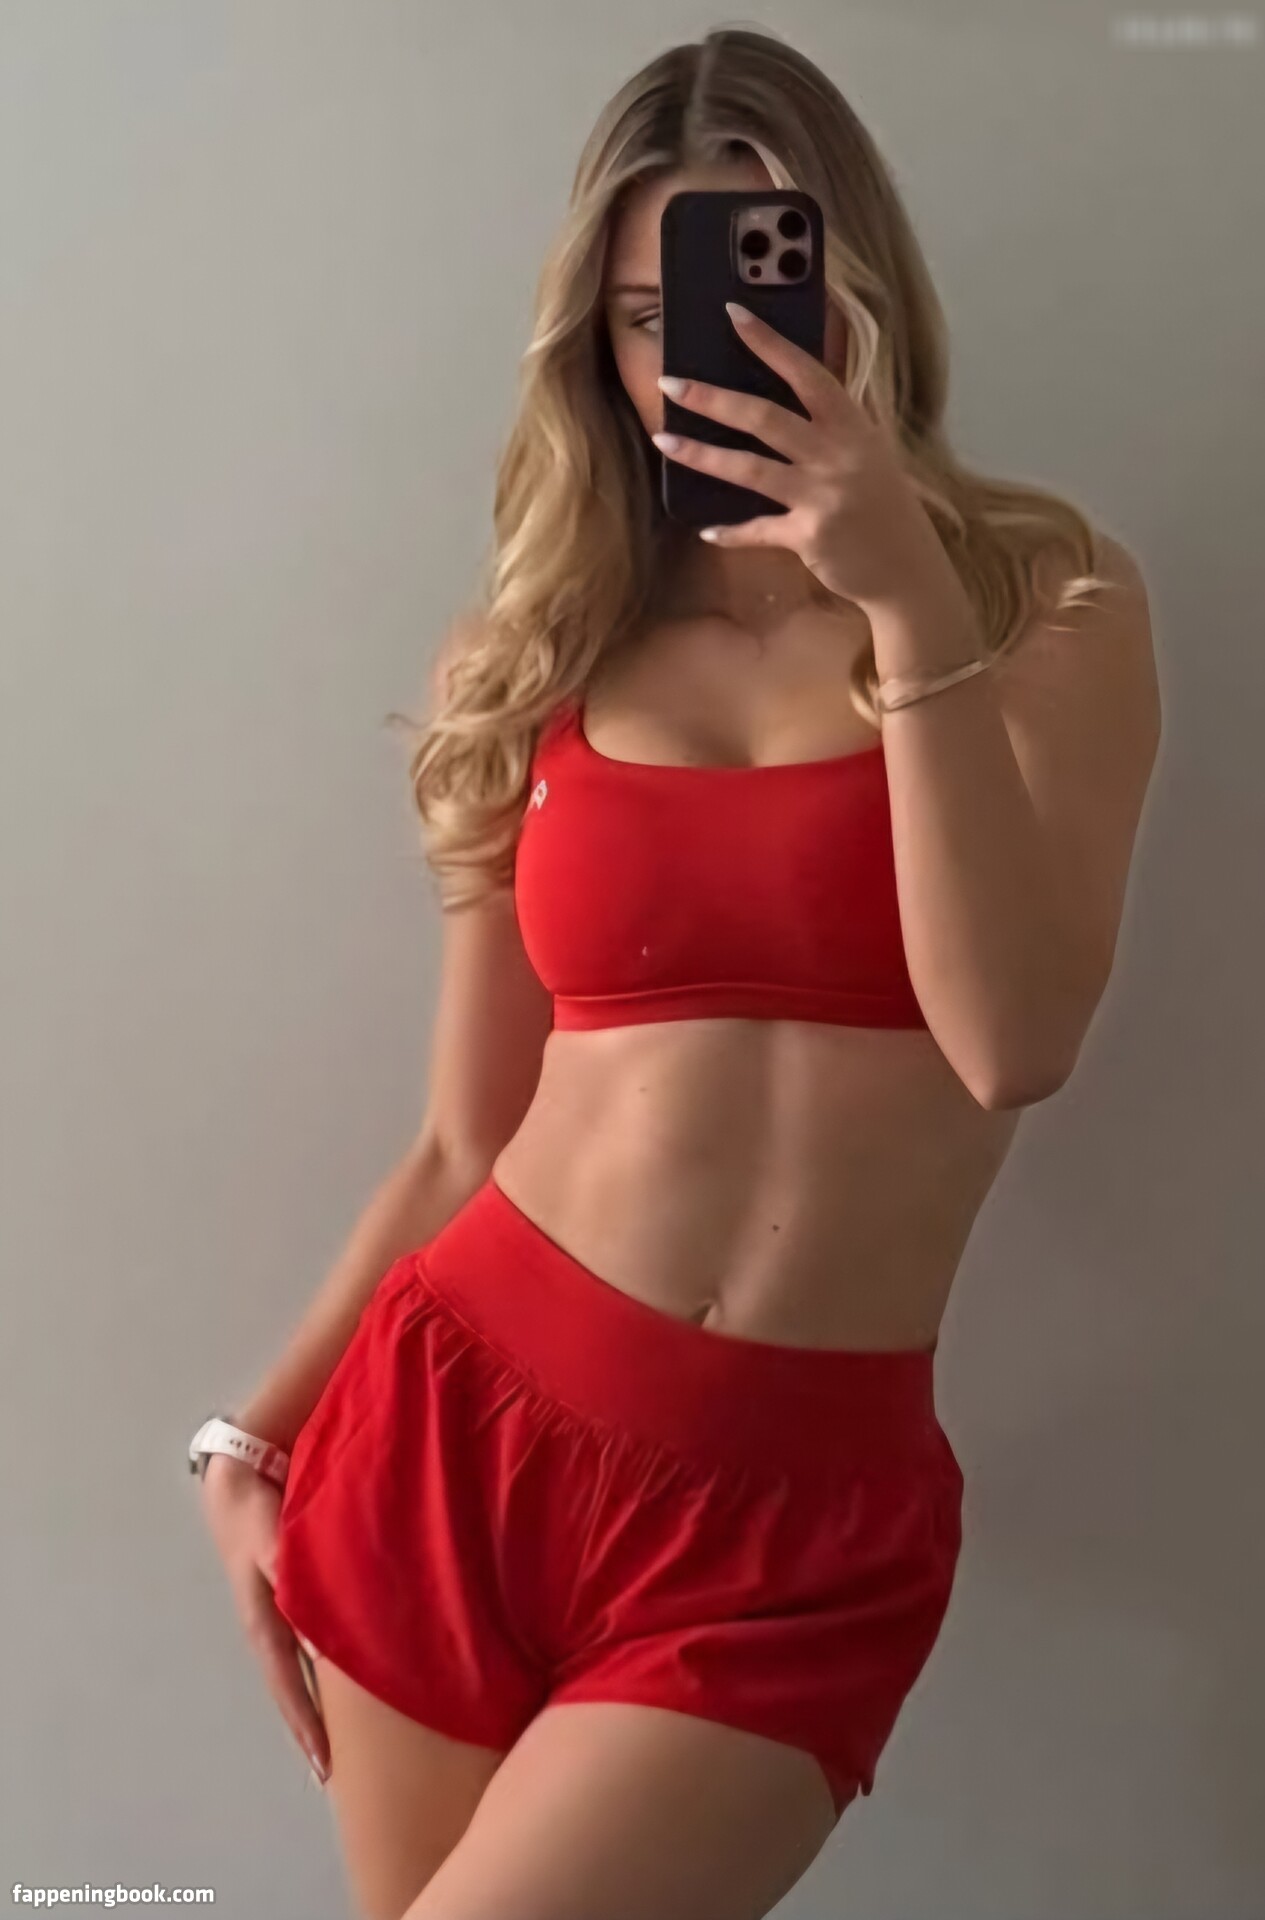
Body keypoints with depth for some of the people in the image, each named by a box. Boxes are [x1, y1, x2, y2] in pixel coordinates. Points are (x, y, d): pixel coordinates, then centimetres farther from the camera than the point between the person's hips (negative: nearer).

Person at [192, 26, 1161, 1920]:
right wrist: (253, 1438, 7)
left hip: (795, 1511, -2)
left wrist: (908, 607, -19)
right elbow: (462, 1143, 8)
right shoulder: (548, 657, 6)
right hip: (455, 1418, 3)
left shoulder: (1048, 601, 0)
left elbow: (1017, 1041, -16)